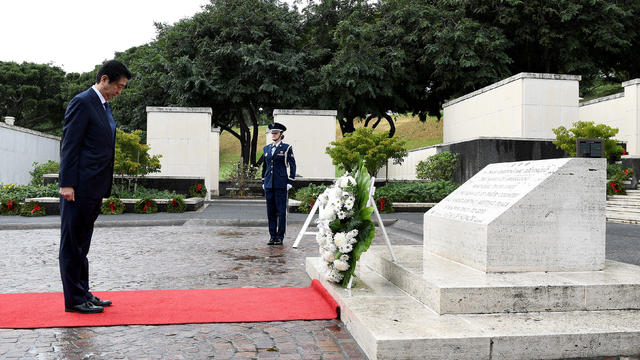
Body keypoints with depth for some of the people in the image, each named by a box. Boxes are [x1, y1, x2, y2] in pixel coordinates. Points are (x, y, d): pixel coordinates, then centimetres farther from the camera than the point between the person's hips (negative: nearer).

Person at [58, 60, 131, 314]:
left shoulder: (103, 105, 18)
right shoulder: (82, 102, -9)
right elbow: (69, 145, -15)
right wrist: (67, 184, -19)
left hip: (95, 187, 9)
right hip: (79, 187, -9)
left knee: (82, 243, 15)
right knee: (72, 243, 0)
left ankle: (83, 293, 24)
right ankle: (74, 299, 7)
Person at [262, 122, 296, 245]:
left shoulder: (286, 148, -1)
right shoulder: (267, 148, 13)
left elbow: (292, 166, -1)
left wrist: (290, 183, -7)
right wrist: (263, 182, 15)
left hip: (281, 184, -5)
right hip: (269, 184, 5)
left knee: (281, 211, -1)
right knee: (270, 211, 7)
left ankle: (280, 237, 6)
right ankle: (272, 236, 15)